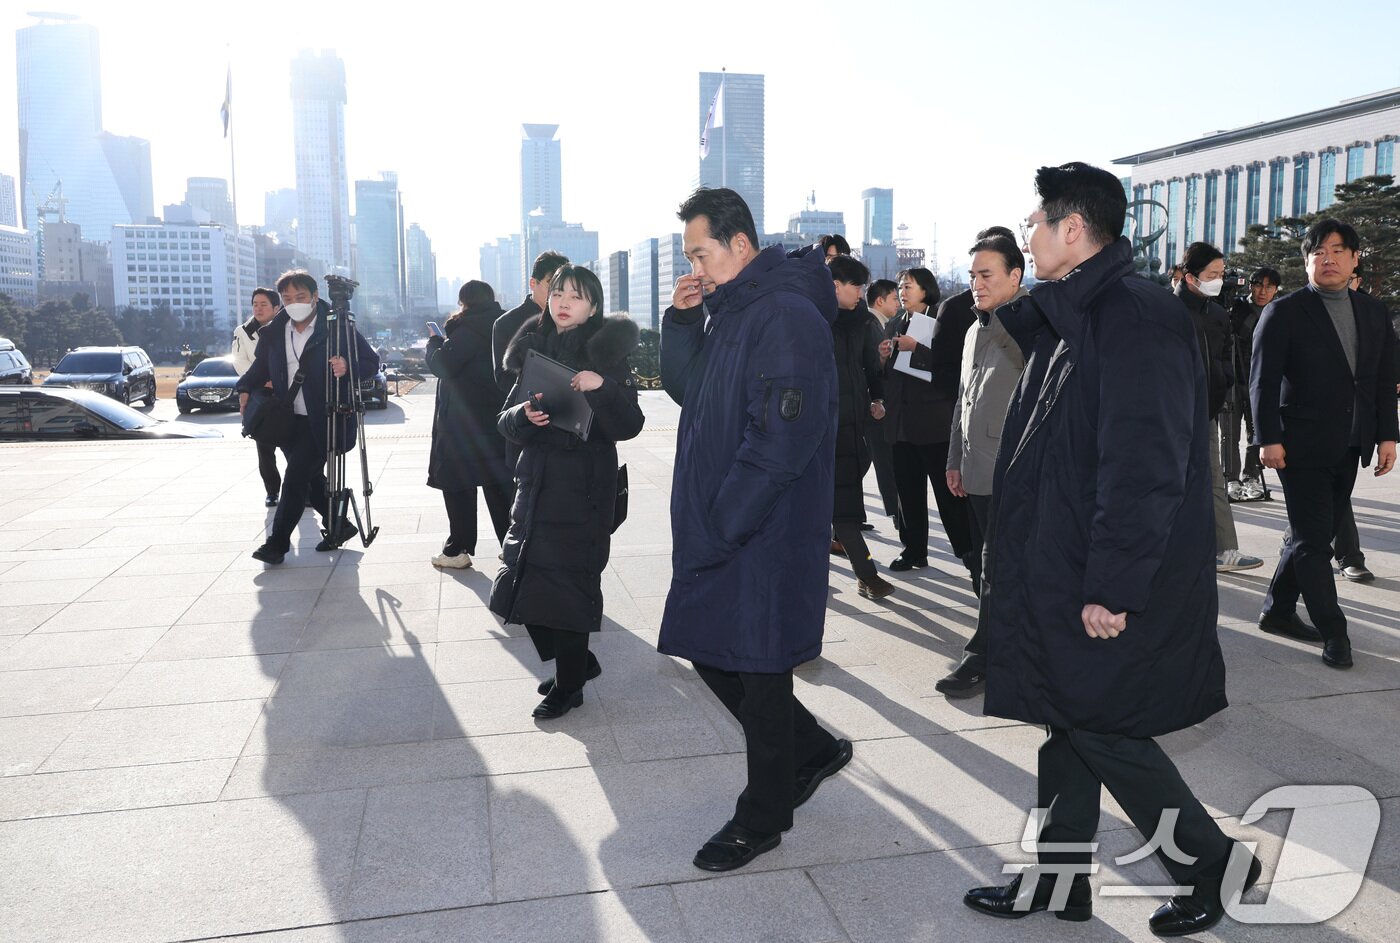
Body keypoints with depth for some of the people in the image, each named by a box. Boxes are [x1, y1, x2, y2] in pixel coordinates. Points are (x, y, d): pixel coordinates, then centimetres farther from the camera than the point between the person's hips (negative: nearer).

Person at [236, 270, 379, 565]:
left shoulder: (338, 327, -8)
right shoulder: (272, 332, 8)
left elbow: (371, 361, -6)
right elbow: (261, 366, 20)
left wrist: (348, 367, -25)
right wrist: (245, 389, 3)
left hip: (323, 420, -6)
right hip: (289, 419, 6)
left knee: (296, 477, -9)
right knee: (311, 477, 13)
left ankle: (277, 543, -1)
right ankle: (338, 526, 30)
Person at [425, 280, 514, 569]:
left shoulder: (467, 330, -14)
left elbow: (441, 364, -14)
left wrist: (435, 341, 4)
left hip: (463, 423, -7)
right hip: (498, 418, 7)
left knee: (457, 485, 1)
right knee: (499, 484, 11)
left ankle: (458, 550, 5)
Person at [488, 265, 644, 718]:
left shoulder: (604, 353, -5)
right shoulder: (534, 349, 9)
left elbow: (628, 426, -11)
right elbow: (506, 421, 10)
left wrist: (603, 387, -27)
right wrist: (523, 416, -13)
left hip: (584, 489, -6)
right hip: (535, 482, 6)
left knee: (566, 582, -2)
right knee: (525, 581, 8)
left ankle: (568, 685, 18)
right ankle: (578, 661, 30)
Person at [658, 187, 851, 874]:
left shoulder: (788, 317, -18)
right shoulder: (726, 310, 12)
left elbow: (779, 442, -24)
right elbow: (684, 390, 18)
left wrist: (720, 527, -21)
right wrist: (681, 321, 3)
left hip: (768, 535, -9)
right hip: (714, 527, 9)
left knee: (758, 670, 4)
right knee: (709, 652, 16)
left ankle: (763, 817, 25)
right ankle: (812, 750, 36)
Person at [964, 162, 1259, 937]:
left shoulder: (1136, 320, -19)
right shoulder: (1070, 316, 12)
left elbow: (1145, 469, -25)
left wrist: (1113, 587, -24)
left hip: (1107, 590, -9)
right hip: (1058, 576, 10)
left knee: (1101, 730, 3)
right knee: (1066, 724, 16)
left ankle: (1211, 863, 24)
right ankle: (1059, 875, 31)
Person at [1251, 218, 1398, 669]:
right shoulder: (1284, 312, -6)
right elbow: (1263, 380, -10)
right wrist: (1269, 438, -15)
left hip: (1348, 446, 6)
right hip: (1303, 445, -6)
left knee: (1312, 534, 12)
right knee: (1314, 539, -2)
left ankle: (1278, 610, 25)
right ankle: (1333, 632, 6)